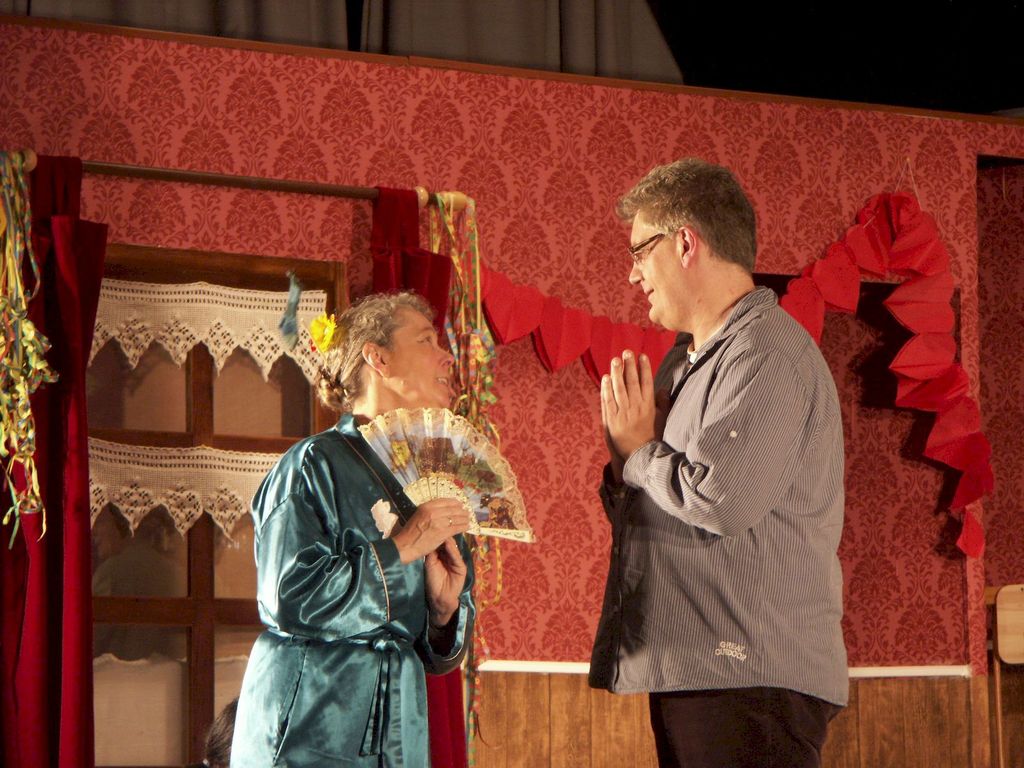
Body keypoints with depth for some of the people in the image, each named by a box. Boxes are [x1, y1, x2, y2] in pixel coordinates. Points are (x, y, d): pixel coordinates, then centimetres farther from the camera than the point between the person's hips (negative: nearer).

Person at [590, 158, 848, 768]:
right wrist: (627, 462, 1)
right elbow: (641, 515, 24)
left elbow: (723, 501, -24)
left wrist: (638, 452, -6)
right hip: (687, 674, 10)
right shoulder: (688, 362, 20)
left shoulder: (767, 355, -11)